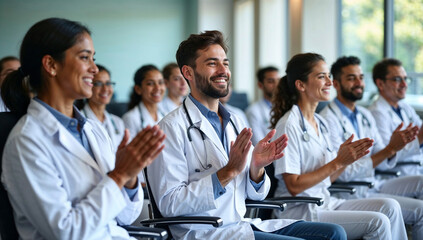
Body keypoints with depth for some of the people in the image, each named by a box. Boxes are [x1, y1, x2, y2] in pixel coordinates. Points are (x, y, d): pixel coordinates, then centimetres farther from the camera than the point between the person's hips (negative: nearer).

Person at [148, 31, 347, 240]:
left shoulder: (234, 123, 14)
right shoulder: (172, 127, -9)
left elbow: (255, 194, 15)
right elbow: (169, 204, -18)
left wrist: (256, 168, -7)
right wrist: (229, 171, -20)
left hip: (242, 223, 8)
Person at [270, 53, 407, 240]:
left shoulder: (320, 123, 13)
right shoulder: (288, 126, -13)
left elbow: (327, 177, 15)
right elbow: (294, 186, -17)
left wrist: (346, 159, -5)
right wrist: (337, 162, -17)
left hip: (325, 202, 8)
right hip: (299, 211, -8)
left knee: (389, 206, -9)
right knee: (377, 222, -19)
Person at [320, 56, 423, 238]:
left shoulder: (365, 116, 13)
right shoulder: (329, 119, -14)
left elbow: (384, 164, 12)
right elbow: (345, 173, -21)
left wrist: (394, 146, -11)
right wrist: (390, 149, -22)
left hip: (372, 185, 8)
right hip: (351, 194, -8)